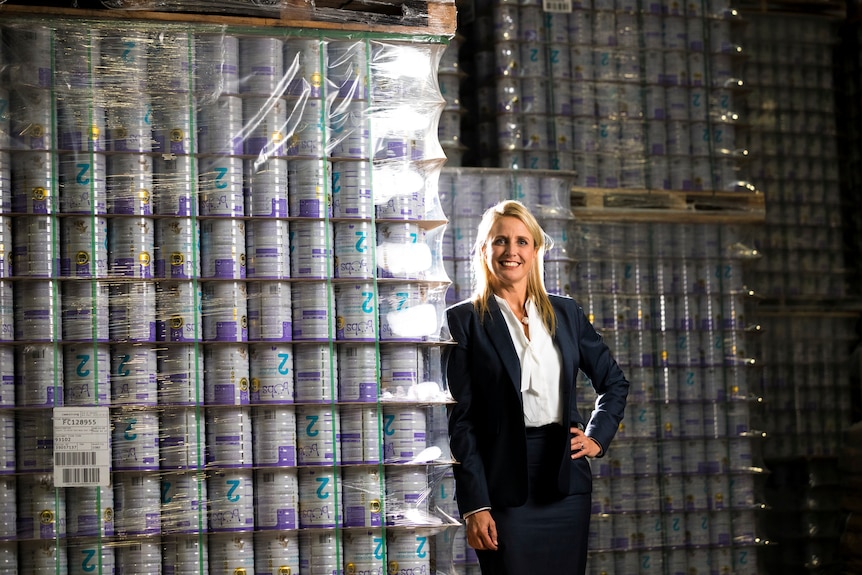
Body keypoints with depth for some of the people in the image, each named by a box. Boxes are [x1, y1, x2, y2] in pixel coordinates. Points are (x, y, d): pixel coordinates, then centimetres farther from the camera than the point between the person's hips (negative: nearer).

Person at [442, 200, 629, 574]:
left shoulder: (565, 313, 10)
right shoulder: (464, 319, -2)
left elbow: (614, 382, 23)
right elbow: (460, 420, -6)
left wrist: (597, 437, 8)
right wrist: (474, 506, -11)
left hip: (566, 480, 4)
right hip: (505, 485, -4)